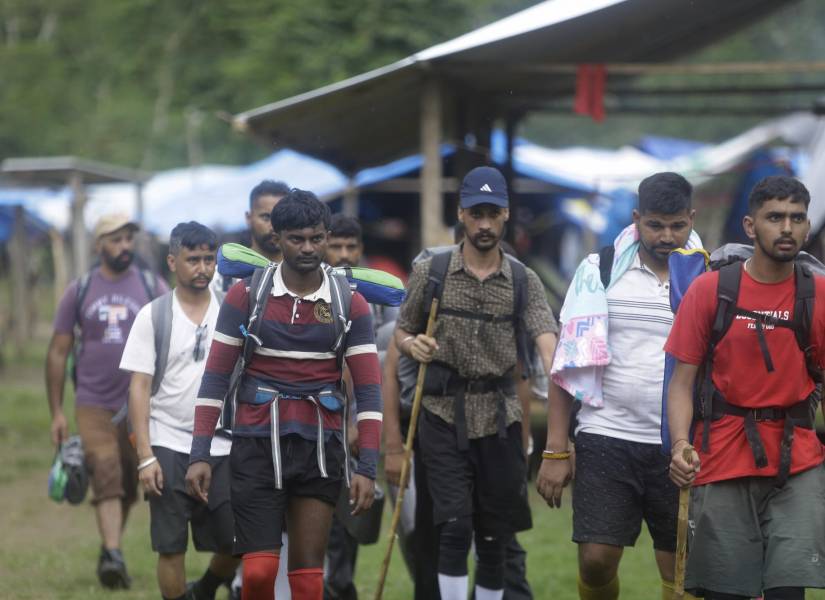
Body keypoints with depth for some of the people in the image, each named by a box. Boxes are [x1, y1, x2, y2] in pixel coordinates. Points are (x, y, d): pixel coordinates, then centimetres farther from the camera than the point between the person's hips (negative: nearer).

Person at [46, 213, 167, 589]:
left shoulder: (153, 287, 4)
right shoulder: (79, 291, 5)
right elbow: (58, 353, 7)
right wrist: (56, 413, 3)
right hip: (93, 405, -1)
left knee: (129, 488, 7)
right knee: (106, 477, -16)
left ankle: (108, 552, 24)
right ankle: (112, 556, -25)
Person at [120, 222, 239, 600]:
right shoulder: (153, 316, 1)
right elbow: (139, 387, -1)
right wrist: (145, 456, -9)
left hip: (224, 447, 2)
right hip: (170, 448, -2)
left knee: (237, 545, 2)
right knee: (171, 548, -1)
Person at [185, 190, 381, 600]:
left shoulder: (349, 303, 2)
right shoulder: (246, 295, 0)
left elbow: (368, 389, 1)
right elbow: (215, 377, 1)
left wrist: (367, 467, -7)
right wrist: (199, 454, -6)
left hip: (320, 449, 1)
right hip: (257, 445, -1)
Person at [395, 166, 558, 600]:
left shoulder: (524, 281, 3)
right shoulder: (430, 273, 2)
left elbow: (546, 335, -12)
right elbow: (401, 334, 12)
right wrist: (413, 345, -13)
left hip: (500, 420, 2)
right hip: (444, 416, -2)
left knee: (494, 539, 7)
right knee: (455, 527, -12)